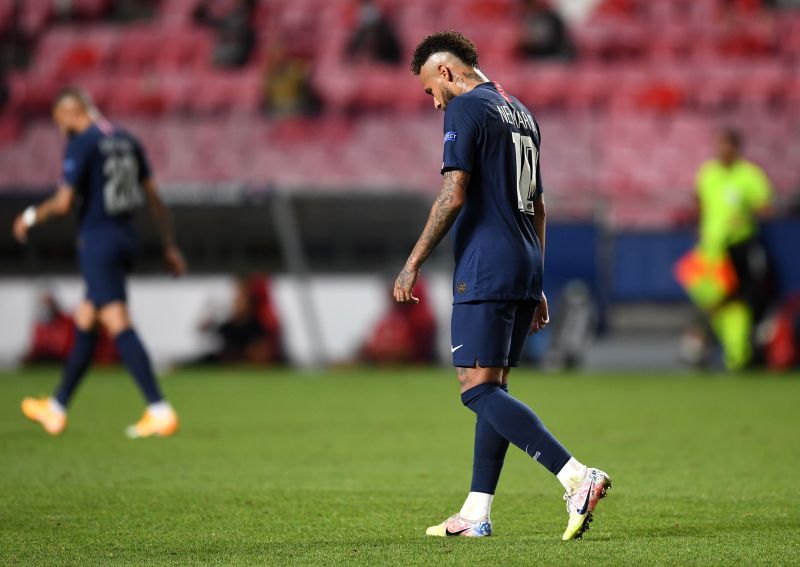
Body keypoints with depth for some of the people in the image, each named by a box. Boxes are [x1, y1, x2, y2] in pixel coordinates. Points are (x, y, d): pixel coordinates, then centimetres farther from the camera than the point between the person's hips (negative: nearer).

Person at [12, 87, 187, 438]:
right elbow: (153, 198, 13)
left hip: (97, 242, -8)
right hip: (125, 240, 8)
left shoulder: (81, 144, -11)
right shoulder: (127, 141, 12)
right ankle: (57, 409, 28)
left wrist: (31, 217, 3)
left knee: (119, 326, -12)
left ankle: (160, 411, -21)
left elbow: (63, 203, -15)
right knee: (84, 323, 18)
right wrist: (170, 246, 16)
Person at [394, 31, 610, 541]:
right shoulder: (522, 114, 20)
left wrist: (413, 264, -9)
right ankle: (476, 515, 11)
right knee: (494, 388, 12)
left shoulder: (465, 110, -6)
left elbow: (453, 197, -14)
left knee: (479, 390, -11)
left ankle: (577, 478, -23)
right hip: (526, 270, 9)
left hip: (485, 270, -9)